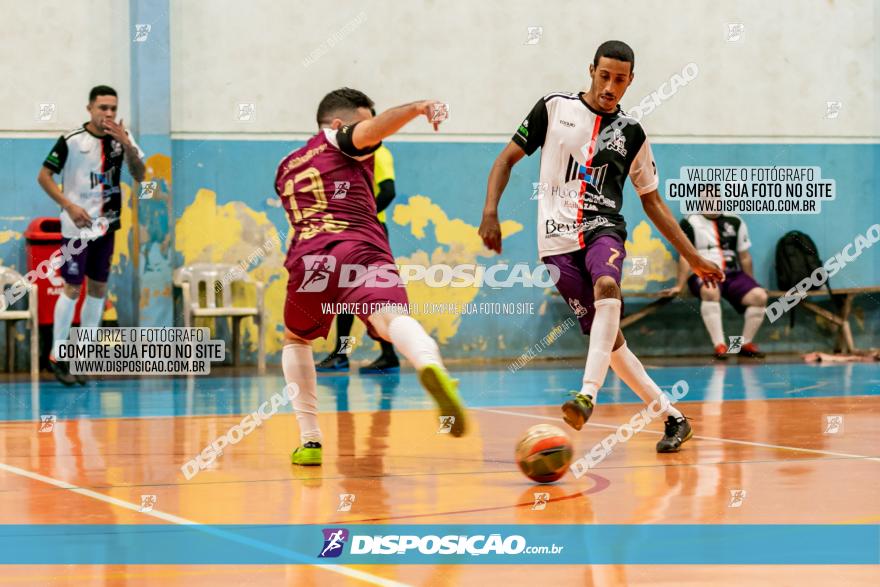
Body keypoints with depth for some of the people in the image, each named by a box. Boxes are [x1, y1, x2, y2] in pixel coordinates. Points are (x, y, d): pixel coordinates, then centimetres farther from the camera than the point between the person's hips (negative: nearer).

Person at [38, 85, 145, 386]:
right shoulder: (72, 141, -13)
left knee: (99, 288, 9)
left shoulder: (122, 137, 2)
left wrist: (127, 145, -17)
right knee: (72, 288, -6)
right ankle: (57, 356, 2)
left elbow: (140, 175, -2)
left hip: (106, 224, 6)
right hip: (77, 225, -6)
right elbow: (44, 176, -9)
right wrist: (70, 206, -19)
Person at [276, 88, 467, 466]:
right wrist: (417, 107, -22)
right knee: (391, 318, -28)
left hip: (308, 260, 4)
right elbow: (373, 128, -6)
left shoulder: (286, 168, 33)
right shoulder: (338, 142, 17)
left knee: (295, 340, 29)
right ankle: (430, 365, -63)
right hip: (362, 250, -4)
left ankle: (309, 441, 20)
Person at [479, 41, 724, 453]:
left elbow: (652, 202, 18)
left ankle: (588, 394, -44)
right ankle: (672, 417, 9)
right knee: (607, 336, -2)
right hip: (557, 238, 0)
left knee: (607, 287, -35)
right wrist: (490, 212, -7)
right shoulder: (554, 108, 5)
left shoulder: (631, 133, 11)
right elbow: (508, 159, 9)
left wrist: (694, 259, 16)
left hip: (603, 228, 0)